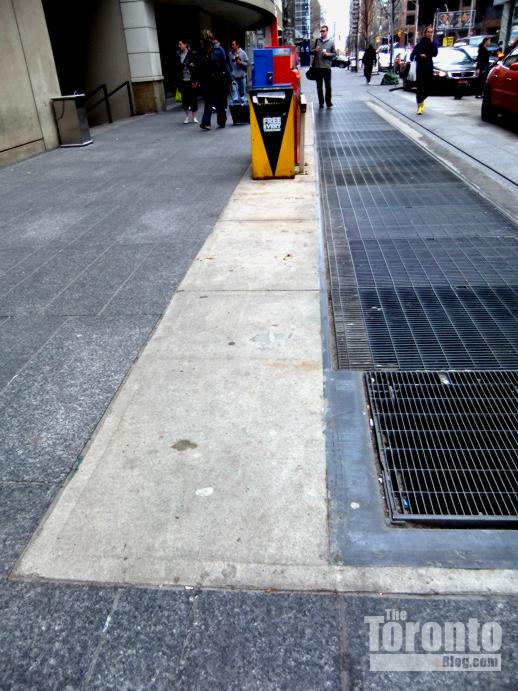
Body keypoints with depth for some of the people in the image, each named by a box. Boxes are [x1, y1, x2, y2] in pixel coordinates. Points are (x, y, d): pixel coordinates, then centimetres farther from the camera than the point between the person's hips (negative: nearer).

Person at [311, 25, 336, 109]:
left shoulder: (331, 41, 7)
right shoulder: (317, 40, 10)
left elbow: (334, 53, 6)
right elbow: (312, 51, 14)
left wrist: (328, 54, -12)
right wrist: (315, 50, -8)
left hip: (327, 67, -2)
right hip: (317, 66, 2)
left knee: (328, 85, -4)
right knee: (319, 85, 6)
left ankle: (328, 102, 4)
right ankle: (321, 102, 13)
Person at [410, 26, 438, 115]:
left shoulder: (434, 43, 3)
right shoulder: (420, 43, -4)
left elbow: (435, 54, -11)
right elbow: (412, 56, -4)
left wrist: (432, 42, -16)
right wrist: (419, 56, -21)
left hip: (429, 67, 3)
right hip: (420, 68, -3)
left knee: (428, 88, 5)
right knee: (419, 87, -6)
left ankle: (421, 100, 32)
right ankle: (420, 106, 2)